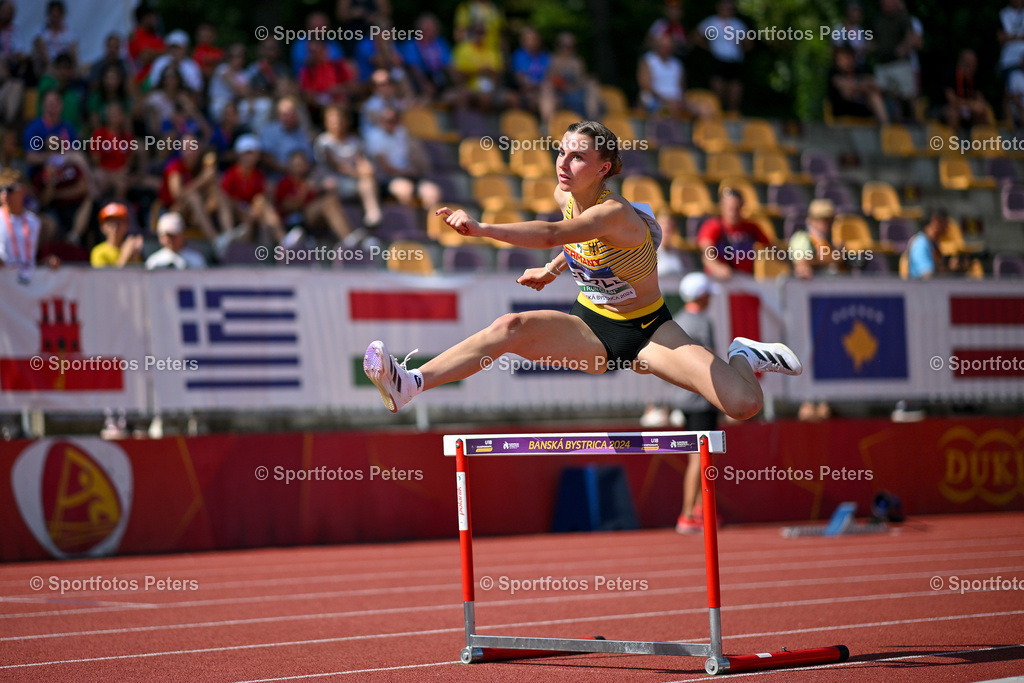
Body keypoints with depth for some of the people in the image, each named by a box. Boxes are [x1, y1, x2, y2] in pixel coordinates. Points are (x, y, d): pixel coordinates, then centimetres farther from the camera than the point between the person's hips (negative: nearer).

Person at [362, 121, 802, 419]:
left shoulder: (615, 213, -29)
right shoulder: (565, 198, -5)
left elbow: (551, 235, -49)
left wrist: (481, 228, -59)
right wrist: (552, 271, 13)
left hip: (646, 330, -6)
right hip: (590, 326, 6)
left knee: (743, 404, -23)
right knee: (510, 327, -25)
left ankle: (742, 358, 13)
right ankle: (408, 386, -33)